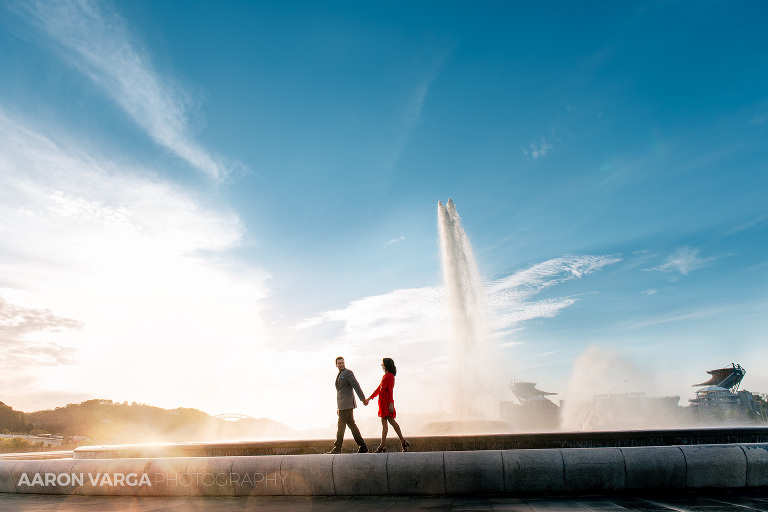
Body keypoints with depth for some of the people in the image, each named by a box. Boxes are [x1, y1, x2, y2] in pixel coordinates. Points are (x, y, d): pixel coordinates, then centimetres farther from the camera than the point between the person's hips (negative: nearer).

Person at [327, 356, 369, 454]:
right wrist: (338, 407, 23)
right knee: (351, 424, 7)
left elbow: (356, 386, -14)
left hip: (347, 403, -9)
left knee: (341, 425, -6)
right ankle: (362, 447, 10)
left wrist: (363, 399, -19)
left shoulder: (348, 372, -7)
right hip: (342, 404, 9)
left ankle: (337, 448, 0)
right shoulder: (340, 375, 21)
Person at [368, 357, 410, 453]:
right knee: (384, 423, 7)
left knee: (391, 420, -8)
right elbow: (379, 388, 23)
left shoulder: (390, 376, -9)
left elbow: (390, 390, -15)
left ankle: (403, 441, -2)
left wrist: (391, 403, -20)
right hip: (382, 401, 9)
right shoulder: (385, 376, 18)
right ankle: (383, 445, 8)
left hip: (387, 401, -9)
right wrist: (370, 398, 25)